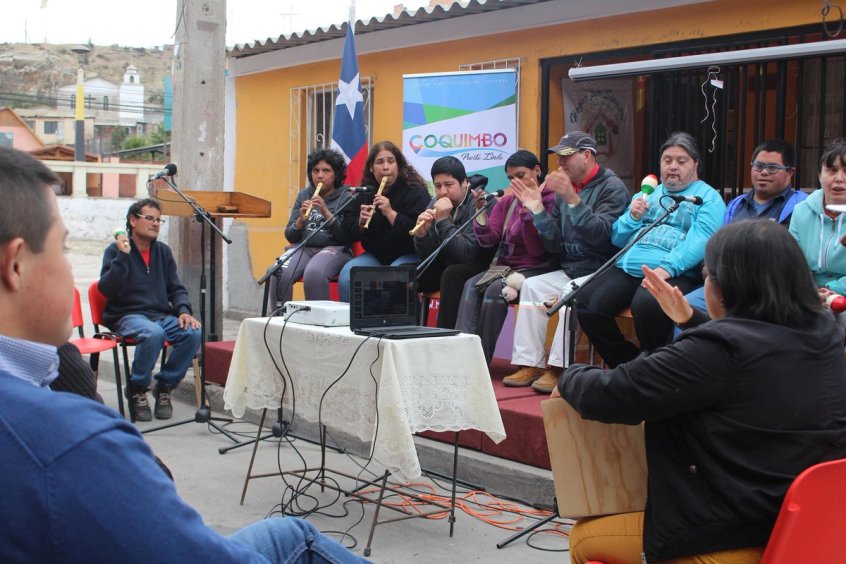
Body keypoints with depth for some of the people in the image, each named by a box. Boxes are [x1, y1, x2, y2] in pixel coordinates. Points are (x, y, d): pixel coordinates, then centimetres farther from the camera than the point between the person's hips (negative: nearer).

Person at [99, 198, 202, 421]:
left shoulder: (163, 251, 15)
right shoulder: (116, 250, 0)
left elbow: (176, 288, 16)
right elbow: (106, 290, -12)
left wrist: (183, 311, -4)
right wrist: (122, 256, -18)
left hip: (162, 315, 5)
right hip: (127, 316, -5)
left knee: (193, 333, -24)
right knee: (153, 333, -37)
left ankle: (164, 387, -7)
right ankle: (137, 390, -14)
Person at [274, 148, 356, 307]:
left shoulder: (347, 198, 4)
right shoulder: (303, 195, 16)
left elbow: (347, 238, -8)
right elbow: (290, 237, 14)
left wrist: (326, 212, -16)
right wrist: (300, 221, -7)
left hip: (335, 249, -4)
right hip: (303, 248, 4)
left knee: (314, 273, -36)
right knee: (279, 273, -27)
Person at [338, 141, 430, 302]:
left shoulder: (415, 191, -8)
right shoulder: (364, 192, 9)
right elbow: (352, 234, 10)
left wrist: (391, 213, -26)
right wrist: (361, 223, -11)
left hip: (408, 255, -5)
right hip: (375, 255, 5)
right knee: (347, 275, -21)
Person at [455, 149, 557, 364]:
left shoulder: (550, 201, -7)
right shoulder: (507, 201, 12)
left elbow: (537, 249, -15)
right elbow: (488, 240, 4)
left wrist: (529, 209, -23)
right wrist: (480, 210, -11)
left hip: (535, 270, -6)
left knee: (496, 289, -30)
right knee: (472, 285, -22)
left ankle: (482, 358, -23)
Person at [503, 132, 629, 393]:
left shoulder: (612, 187, -7)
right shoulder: (564, 190, 12)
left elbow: (601, 234, -23)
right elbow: (556, 245, 9)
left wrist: (572, 199, -31)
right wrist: (537, 210, -3)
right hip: (570, 270, 7)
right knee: (531, 286, -13)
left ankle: (558, 368, -26)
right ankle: (531, 364, -16)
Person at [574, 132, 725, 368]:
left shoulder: (708, 196, 9)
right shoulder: (647, 194, 27)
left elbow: (701, 239, -10)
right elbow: (617, 238, 22)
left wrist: (668, 268, -24)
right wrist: (633, 218, 1)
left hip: (674, 274, -6)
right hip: (627, 268, 6)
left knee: (646, 304, -37)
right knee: (587, 303, -19)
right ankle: (627, 365, -1)